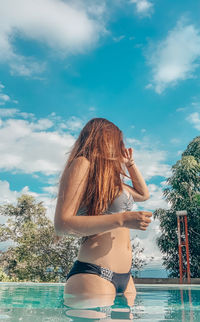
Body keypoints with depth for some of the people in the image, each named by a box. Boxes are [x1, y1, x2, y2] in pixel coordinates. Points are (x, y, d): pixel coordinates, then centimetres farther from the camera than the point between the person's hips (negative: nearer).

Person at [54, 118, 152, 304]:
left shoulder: (111, 179, 19)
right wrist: (121, 219, -18)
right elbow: (62, 225, -15)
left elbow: (143, 194, 36)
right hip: (93, 275, -8)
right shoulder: (83, 163, -6)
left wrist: (130, 163, 27)